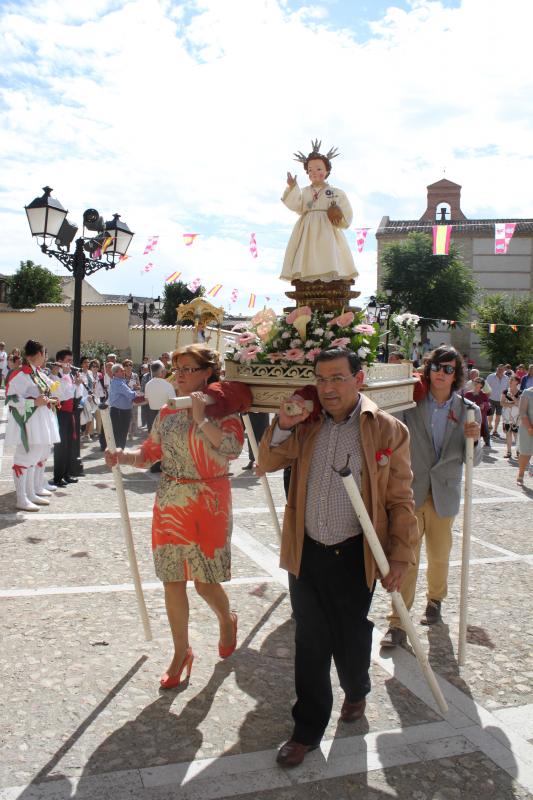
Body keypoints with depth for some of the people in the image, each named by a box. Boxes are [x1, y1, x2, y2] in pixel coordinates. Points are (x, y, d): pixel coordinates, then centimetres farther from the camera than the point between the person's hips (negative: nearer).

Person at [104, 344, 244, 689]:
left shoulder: (222, 409, -9)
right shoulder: (168, 412, 7)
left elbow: (232, 449, -26)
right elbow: (150, 452, 11)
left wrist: (201, 418, -24)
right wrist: (122, 456, -7)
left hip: (207, 505, -5)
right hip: (169, 503, 5)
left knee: (205, 581, 4)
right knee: (172, 581, 10)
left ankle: (227, 620, 38)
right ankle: (181, 651, 28)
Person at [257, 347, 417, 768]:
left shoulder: (387, 430, -8)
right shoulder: (307, 424, 3)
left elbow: (400, 501, -5)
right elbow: (269, 463, 4)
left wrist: (400, 556, -8)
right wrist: (283, 425, -12)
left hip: (354, 557, -2)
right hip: (306, 553, 3)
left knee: (349, 636, 15)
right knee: (310, 644, 12)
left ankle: (356, 691, 49)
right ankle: (308, 729, 29)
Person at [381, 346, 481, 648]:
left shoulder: (468, 410, 0)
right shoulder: (411, 404, -5)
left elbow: (472, 460, 2)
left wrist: (474, 440, -18)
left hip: (444, 495, 2)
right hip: (411, 491, -2)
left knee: (439, 557, 17)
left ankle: (435, 600, 44)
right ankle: (398, 623, 6)